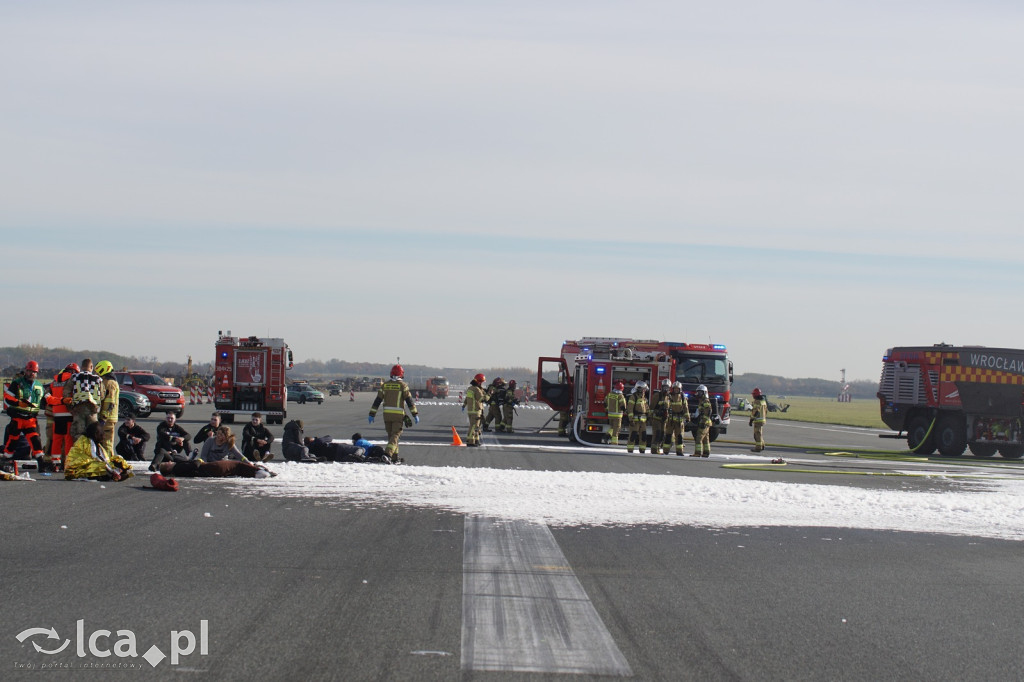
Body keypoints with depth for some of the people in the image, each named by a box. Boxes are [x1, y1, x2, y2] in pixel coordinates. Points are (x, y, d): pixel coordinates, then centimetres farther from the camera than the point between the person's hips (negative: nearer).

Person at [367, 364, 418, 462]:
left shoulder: (385, 385, 7)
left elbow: (377, 400, 6)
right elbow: (409, 401, -7)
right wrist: (415, 414, -4)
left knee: (391, 435, 15)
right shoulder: (403, 385, -4)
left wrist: (372, 414, 10)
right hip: (398, 415, -4)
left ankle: (395, 457, 17)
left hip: (387, 414, 4)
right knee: (396, 435, -4)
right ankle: (388, 452, -25)